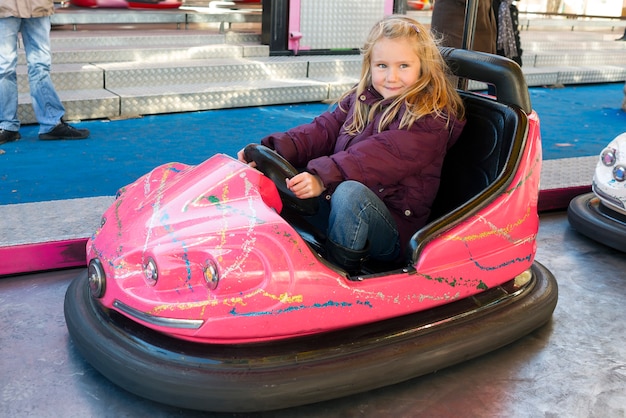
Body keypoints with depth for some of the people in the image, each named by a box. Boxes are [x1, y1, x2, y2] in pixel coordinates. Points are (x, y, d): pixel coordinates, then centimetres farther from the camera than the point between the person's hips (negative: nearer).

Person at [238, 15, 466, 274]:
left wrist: (323, 177, -40)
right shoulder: (361, 99, 13)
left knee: (350, 192, -38)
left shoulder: (429, 117, -12)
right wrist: (272, 150, -15)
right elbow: (324, 130, 2)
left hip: (392, 228, -7)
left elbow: (382, 157, -27)